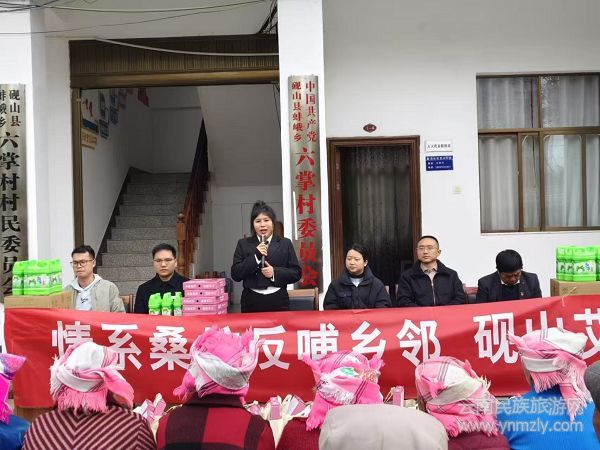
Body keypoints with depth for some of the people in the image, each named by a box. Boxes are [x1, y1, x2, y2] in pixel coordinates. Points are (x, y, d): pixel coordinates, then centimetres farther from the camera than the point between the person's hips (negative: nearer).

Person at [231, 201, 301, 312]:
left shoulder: (285, 243, 8)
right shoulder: (243, 244, 8)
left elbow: (296, 273, 5)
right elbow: (235, 275, 0)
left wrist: (276, 272, -12)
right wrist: (255, 256, -11)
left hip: (278, 301, 0)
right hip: (252, 302, 0)